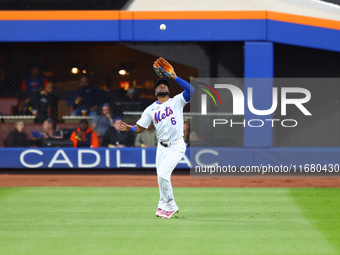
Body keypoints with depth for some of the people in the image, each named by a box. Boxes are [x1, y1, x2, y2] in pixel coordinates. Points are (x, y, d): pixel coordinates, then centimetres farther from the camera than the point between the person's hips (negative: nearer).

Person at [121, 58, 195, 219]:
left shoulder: (177, 101, 1)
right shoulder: (151, 109, 11)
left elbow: (191, 90, -15)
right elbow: (140, 127, 6)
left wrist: (175, 78, -17)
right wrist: (129, 128, -15)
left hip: (177, 146, -5)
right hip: (162, 147, 5)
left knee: (163, 174, -16)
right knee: (161, 177, 6)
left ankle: (169, 205, -1)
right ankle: (164, 205, 25)